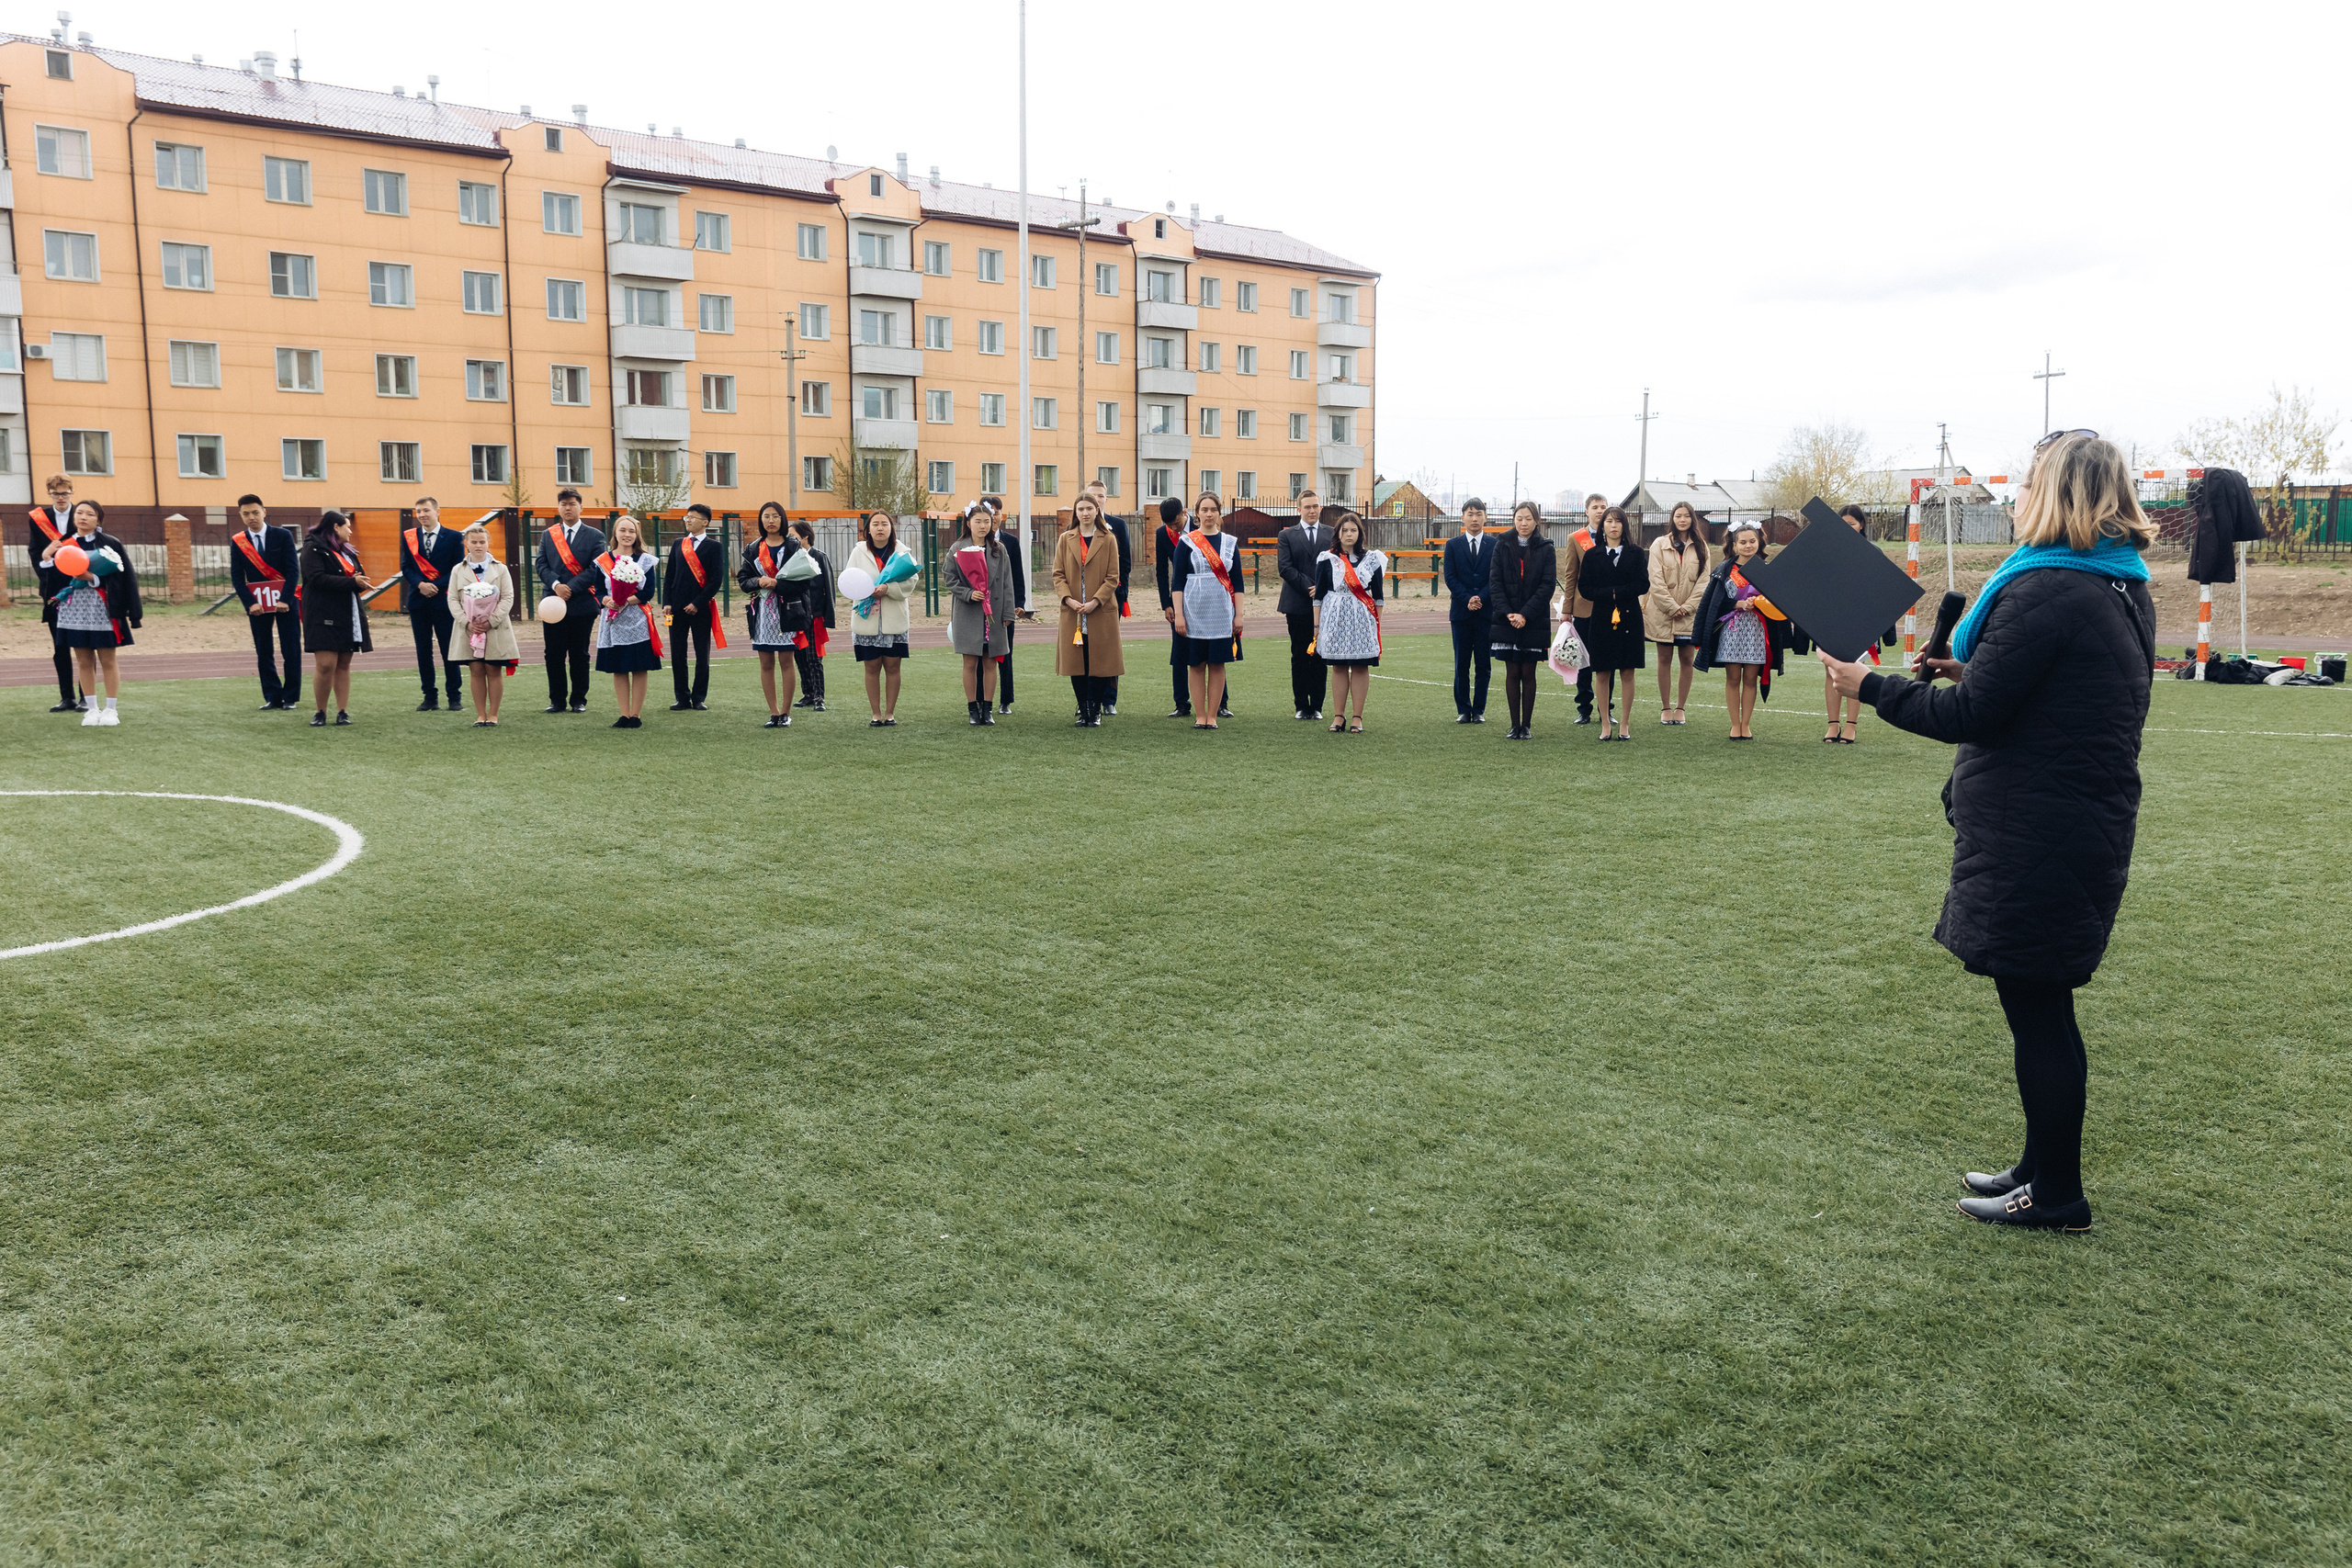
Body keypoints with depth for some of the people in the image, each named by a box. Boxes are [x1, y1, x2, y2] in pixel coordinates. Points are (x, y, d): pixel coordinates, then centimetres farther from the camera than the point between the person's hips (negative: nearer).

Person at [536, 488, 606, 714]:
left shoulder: (595, 536, 3)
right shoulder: (547, 535, 13)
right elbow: (542, 565, 4)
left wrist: (570, 589, -14)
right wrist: (555, 585, -15)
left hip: (582, 604, -2)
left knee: (579, 655, 3)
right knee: (554, 655, 3)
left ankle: (579, 700, 12)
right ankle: (557, 701, 11)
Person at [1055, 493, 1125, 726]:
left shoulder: (1108, 540, 2)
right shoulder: (1065, 540, 9)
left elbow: (1113, 577, -2)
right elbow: (1058, 574, 6)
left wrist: (1095, 602, -13)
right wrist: (1068, 599, -11)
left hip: (1102, 612, -2)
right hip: (1072, 613, 2)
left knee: (1100, 663, -1)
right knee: (1076, 664, 3)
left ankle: (1096, 711, 9)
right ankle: (1083, 711, 12)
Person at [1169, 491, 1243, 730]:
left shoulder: (1230, 542, 8)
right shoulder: (1187, 542, 1)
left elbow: (1237, 582, 8)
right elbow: (1177, 582, -1)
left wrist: (1238, 615, 1)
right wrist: (1178, 615, -9)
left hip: (1222, 612, 2)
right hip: (1194, 611, -2)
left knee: (1217, 664, 2)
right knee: (1197, 664, 2)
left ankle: (1213, 716, 8)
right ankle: (1200, 716, 9)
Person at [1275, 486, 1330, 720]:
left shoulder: (1332, 535, 10)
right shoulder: (1286, 536, 6)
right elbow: (1284, 567, -4)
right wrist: (1310, 588, -12)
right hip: (1297, 605, -1)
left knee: (1321, 656, 3)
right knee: (1300, 657, 3)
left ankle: (1317, 706, 9)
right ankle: (1301, 706, 9)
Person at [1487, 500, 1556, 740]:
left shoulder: (1546, 549, 2)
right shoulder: (1502, 545, 5)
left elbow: (1548, 585, -5)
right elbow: (1494, 582, 0)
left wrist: (1525, 614, -14)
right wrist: (1507, 612, -12)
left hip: (1534, 620, -1)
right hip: (1507, 620, 1)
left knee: (1528, 673, 2)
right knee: (1512, 673, 3)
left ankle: (1527, 725, 9)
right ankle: (1515, 725, 9)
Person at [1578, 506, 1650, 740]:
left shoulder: (1635, 553, 7)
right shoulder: (1592, 555, 7)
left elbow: (1643, 585, -3)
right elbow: (1584, 589, 0)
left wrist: (1616, 593, -11)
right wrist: (1610, 595, -13)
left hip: (1629, 618, 0)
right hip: (1602, 619, 0)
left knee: (1627, 674, 1)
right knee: (1602, 674, 0)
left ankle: (1624, 725, 8)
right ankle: (1605, 726, 8)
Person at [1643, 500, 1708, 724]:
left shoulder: (1700, 546, 6)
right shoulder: (1659, 544, 1)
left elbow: (1703, 580, 2)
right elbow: (1656, 580, -4)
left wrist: (1687, 607, -8)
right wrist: (1672, 607, -11)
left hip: (1690, 613, 1)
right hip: (1663, 612, -1)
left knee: (1687, 660, 1)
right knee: (1665, 659, 2)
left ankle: (1680, 707, 9)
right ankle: (1665, 708, 9)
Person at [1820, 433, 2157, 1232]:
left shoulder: (2045, 592, -19)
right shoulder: (2124, 590, 11)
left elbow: (1970, 716, -18)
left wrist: (1870, 687, -9)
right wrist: (1974, 672, 16)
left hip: (2035, 837, -10)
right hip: (2087, 828, 10)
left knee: (2036, 1007, 1)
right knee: (2043, 1005, 19)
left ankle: (2056, 1195, 12)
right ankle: (2043, 1166, 31)